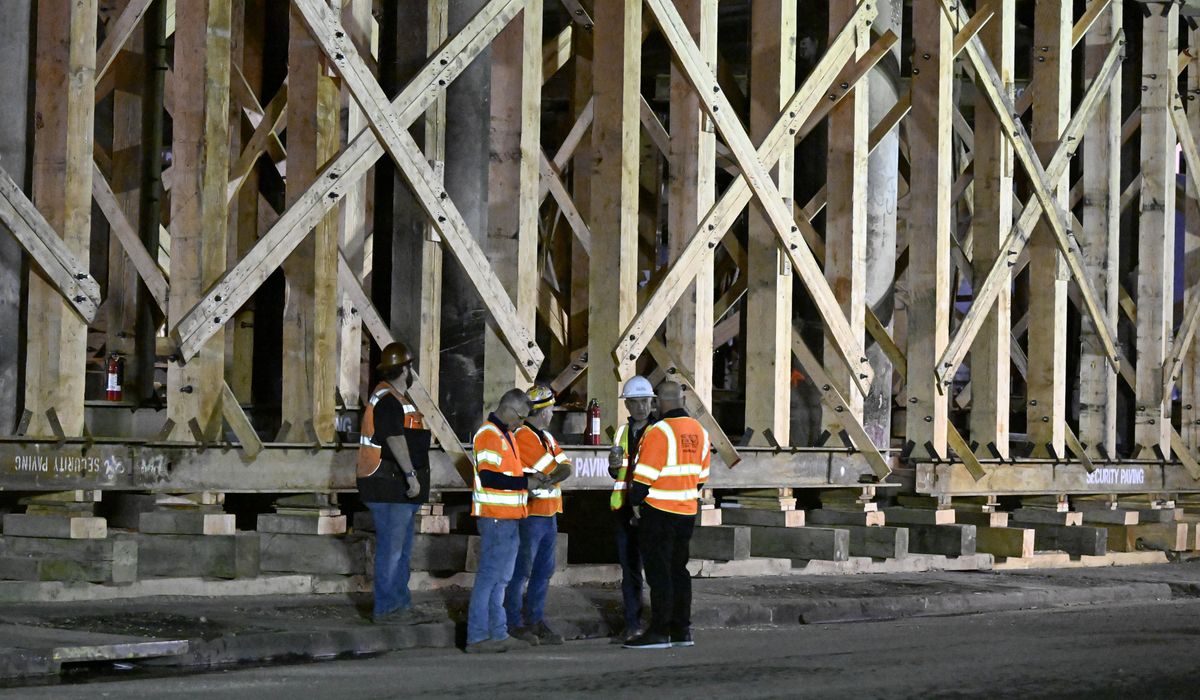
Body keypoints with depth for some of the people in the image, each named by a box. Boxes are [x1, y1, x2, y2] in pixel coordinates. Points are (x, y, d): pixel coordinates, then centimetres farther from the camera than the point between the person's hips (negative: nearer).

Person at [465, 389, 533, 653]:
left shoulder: (506, 435, 18)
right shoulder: (489, 435, -14)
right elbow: (488, 477, -22)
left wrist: (529, 479, 7)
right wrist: (525, 481, -18)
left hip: (509, 518, 10)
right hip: (495, 517, -10)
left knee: (501, 577, 14)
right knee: (489, 576, -7)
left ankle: (498, 634, 20)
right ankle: (477, 637, -5)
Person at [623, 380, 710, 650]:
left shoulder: (659, 431, -16)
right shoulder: (699, 431, 9)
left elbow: (646, 473, -17)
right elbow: (702, 473, 15)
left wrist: (636, 501, -5)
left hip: (659, 510, -7)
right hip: (687, 511, 8)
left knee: (658, 570, -4)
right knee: (678, 569, 14)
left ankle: (659, 632, -5)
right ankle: (682, 630, 16)